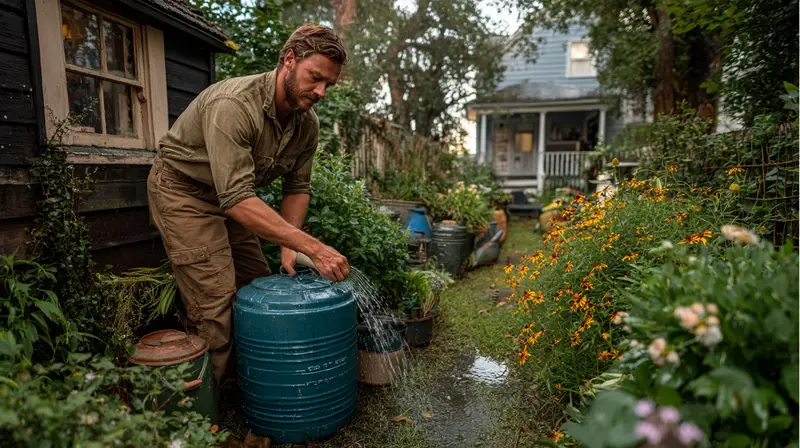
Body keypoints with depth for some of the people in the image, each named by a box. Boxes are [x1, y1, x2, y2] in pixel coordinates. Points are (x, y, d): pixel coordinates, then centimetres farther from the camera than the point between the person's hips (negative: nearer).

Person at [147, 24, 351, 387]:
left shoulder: (307, 124, -9)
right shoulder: (234, 104, -34)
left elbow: (297, 187, 0)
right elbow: (237, 200, -41)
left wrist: (288, 245, -15)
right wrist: (314, 248, -44)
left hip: (230, 194, 8)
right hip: (183, 190, -7)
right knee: (216, 304, -13)